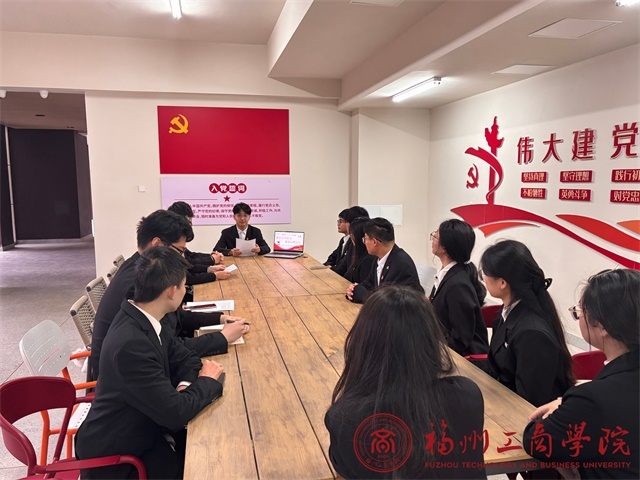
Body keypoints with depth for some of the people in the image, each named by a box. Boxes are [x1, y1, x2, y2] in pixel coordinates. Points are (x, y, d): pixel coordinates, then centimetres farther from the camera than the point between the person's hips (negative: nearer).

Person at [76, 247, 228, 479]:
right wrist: (208, 381, -12)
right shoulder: (130, 343, -32)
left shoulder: (143, 319, -5)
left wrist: (186, 386, -14)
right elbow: (175, 413, -29)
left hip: (143, 426, 8)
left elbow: (184, 357, 6)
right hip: (116, 455, -8)